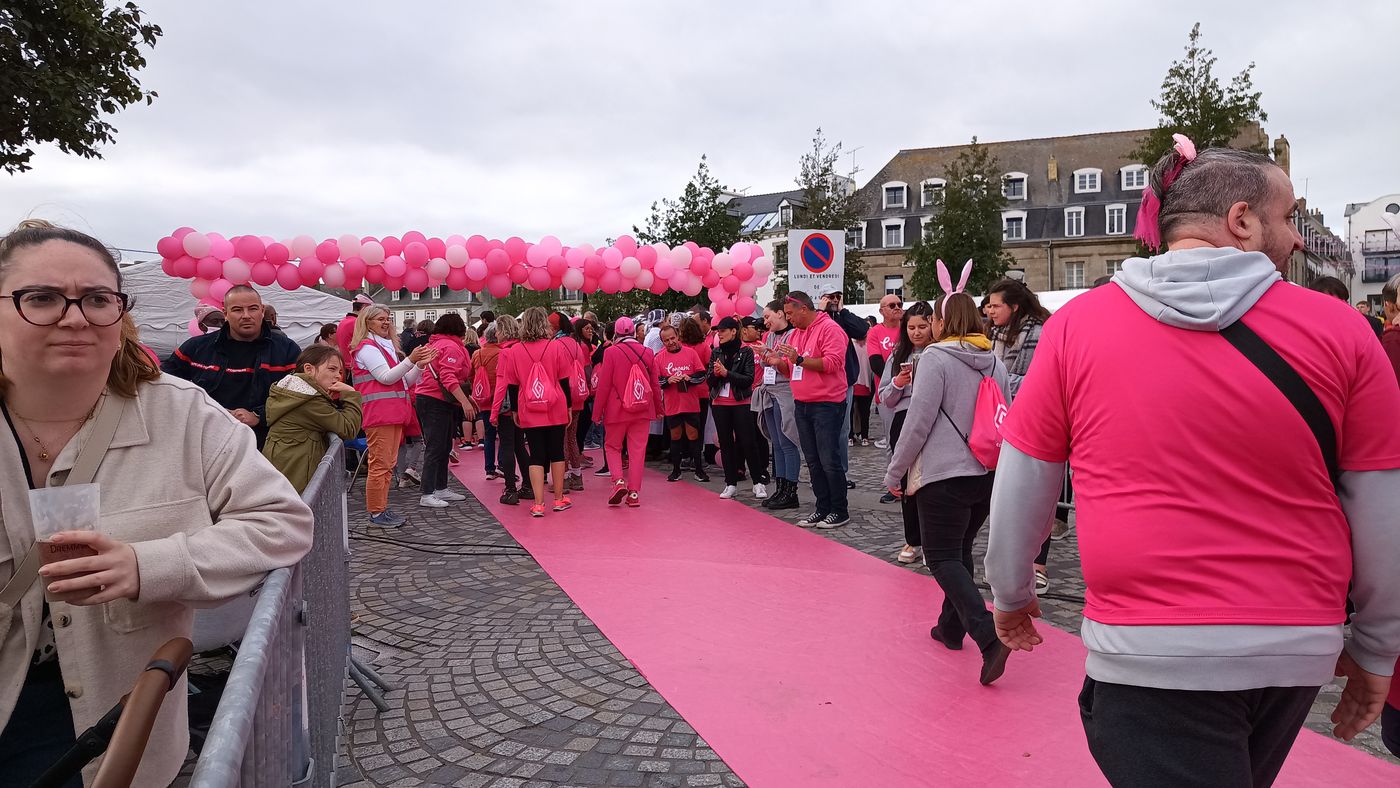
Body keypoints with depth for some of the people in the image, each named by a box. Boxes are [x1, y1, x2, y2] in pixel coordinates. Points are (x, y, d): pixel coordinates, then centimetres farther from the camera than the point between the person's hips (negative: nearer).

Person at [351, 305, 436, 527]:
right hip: (378, 414, -9)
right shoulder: (366, 348, -5)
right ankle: (376, 513, -3)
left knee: (388, 464, 12)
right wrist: (410, 360, -20)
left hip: (394, 413, 10)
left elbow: (405, 382, 21)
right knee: (380, 465, -8)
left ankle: (383, 508, 18)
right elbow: (386, 377, -15)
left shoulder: (386, 346, 23)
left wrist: (420, 365, 6)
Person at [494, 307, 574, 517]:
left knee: (536, 455, 5)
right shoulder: (557, 347, -4)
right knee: (556, 453, 13)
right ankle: (559, 499, 21)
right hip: (556, 412, 0)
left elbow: (511, 385, 4)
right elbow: (564, 381, 0)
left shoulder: (514, 351, -2)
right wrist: (569, 406, 9)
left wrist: (514, 411, 14)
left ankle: (538, 504, 0)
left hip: (529, 413, 0)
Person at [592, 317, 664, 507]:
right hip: (642, 411, 3)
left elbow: (604, 385, -9)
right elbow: (655, 384, 8)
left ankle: (619, 481, -7)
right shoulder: (648, 353, 1)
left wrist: (597, 411, 0)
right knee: (637, 451, 8)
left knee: (612, 446, 14)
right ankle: (634, 494, 8)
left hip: (617, 410, -3)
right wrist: (658, 409, 21)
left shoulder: (611, 352, -9)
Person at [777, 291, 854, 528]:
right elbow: (789, 368, 20)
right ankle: (823, 508, 20)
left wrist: (799, 359, -22)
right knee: (813, 461, 11)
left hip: (827, 404, -8)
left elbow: (832, 362, -21)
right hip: (801, 404, 8)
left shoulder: (830, 329, -10)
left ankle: (840, 511, 7)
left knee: (829, 461, -4)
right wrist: (776, 361, -1)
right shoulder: (796, 333, 16)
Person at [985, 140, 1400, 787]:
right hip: (1298, 652, 4)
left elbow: (1020, 487, 0)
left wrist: (1010, 595, 16)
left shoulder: (1078, 323, -7)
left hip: (1146, 653, -4)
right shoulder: (1338, 330, -4)